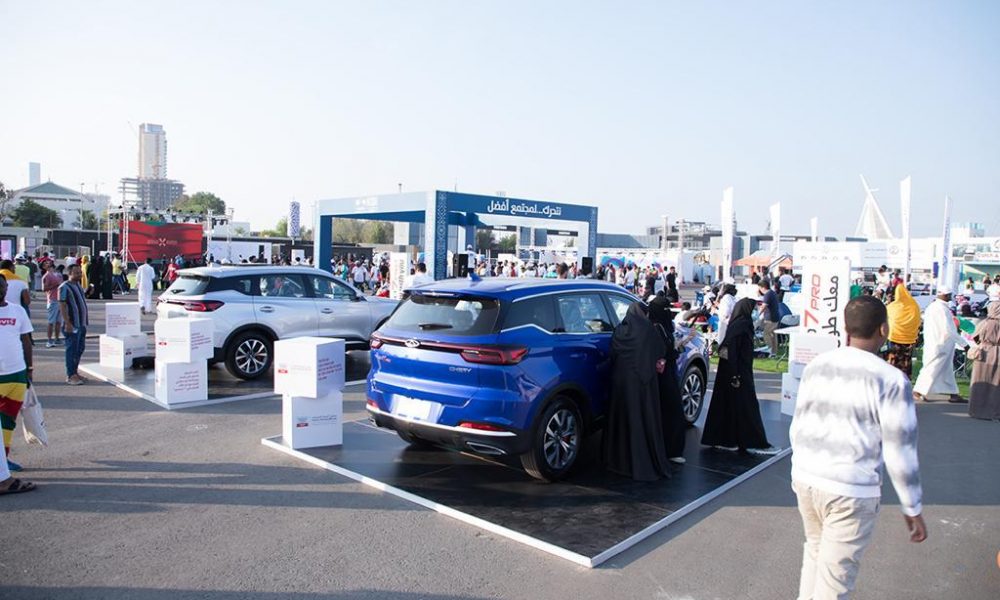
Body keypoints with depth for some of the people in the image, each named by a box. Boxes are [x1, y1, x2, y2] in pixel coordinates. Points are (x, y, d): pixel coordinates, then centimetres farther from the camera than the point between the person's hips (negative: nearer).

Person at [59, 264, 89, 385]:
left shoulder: (78, 285, 15)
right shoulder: (64, 287, -12)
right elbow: (62, 306, -17)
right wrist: (67, 323, -22)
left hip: (82, 324, 9)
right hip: (72, 325, -9)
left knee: (80, 349, 14)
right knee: (72, 350, -4)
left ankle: (75, 372, 24)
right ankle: (71, 375, 2)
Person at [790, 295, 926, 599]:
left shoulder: (816, 366, 3)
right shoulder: (891, 380, -13)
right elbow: (900, 451, -10)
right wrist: (912, 509, 1)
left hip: (805, 479, 6)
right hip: (851, 492, -5)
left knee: (816, 550, 25)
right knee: (835, 575, 7)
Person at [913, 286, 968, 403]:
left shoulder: (931, 307, 11)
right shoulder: (942, 309, -19)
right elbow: (948, 330, -22)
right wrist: (964, 343, -16)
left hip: (932, 344, 10)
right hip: (940, 345, -10)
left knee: (947, 369, 13)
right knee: (932, 369, -2)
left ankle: (953, 394, 17)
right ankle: (919, 391, 4)